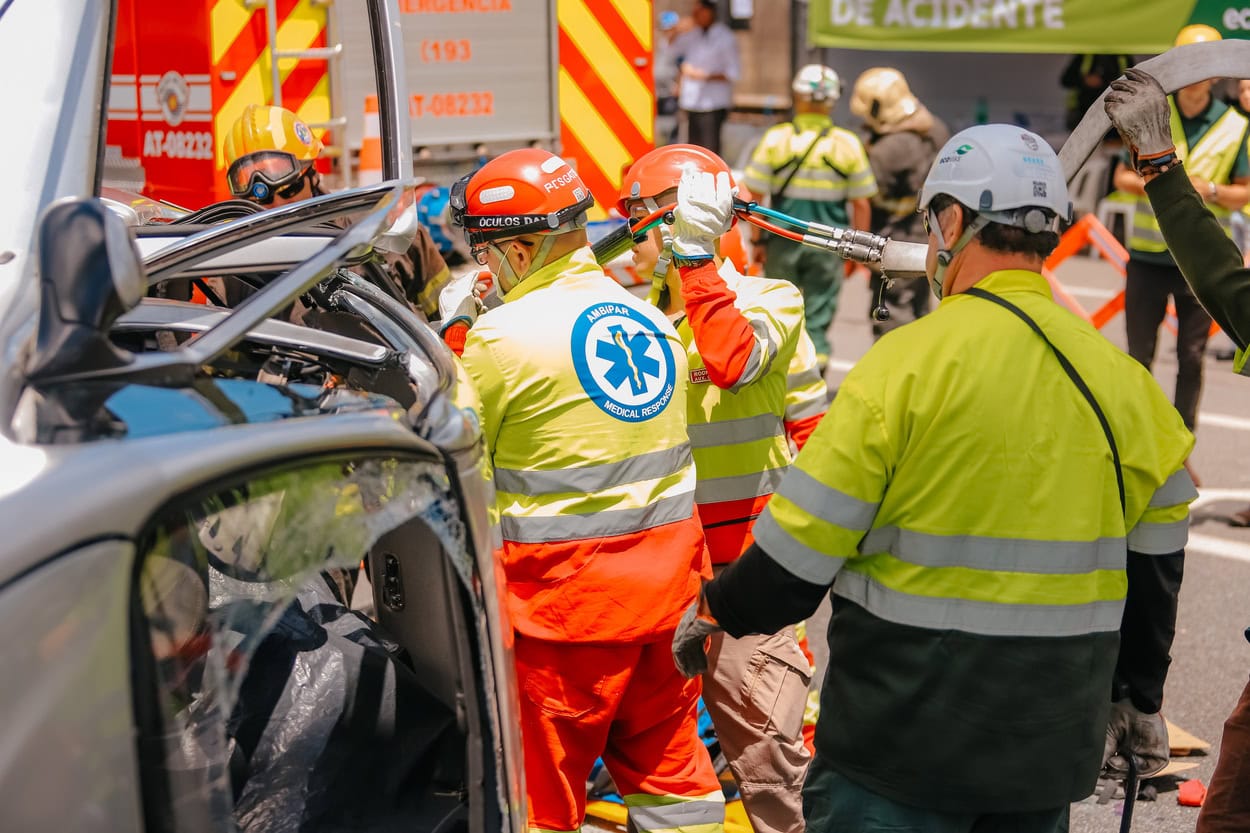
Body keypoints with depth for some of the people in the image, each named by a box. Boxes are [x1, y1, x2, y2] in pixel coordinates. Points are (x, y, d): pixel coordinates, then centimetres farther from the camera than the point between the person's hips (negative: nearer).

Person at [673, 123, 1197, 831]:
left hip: (905, 744, -5)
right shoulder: (1125, 380, 2)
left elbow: (799, 551, -11)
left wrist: (718, 611, 8)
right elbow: (1153, 572, 11)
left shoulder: (909, 359, -13)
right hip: (1053, 754, 5)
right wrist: (1138, 699, 26)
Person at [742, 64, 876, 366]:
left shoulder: (776, 139, -6)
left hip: (784, 238, 0)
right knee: (818, 322, 7)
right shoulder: (848, 145, -4)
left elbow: (753, 196, -5)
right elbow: (860, 204, -1)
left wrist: (757, 240, 4)